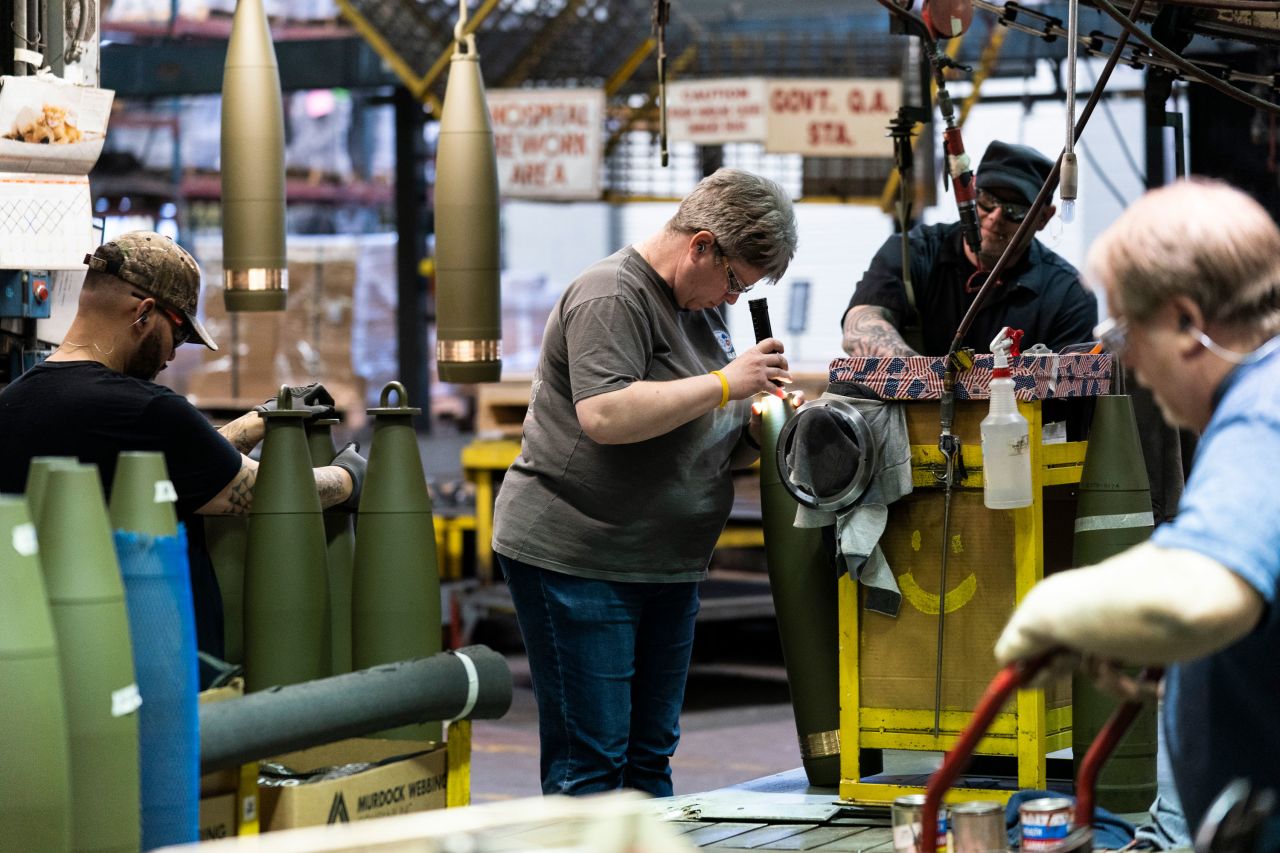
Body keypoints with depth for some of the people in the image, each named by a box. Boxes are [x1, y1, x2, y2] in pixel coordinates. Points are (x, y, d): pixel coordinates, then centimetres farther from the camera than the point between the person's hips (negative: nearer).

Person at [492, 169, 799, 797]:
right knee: (590, 760, -9)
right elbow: (606, 416, -28)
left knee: (651, 754, 12)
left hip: (666, 566, 9)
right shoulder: (612, 297, -13)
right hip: (574, 556, -9)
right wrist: (726, 383, -23)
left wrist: (759, 423, 1)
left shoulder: (700, 303, 16)